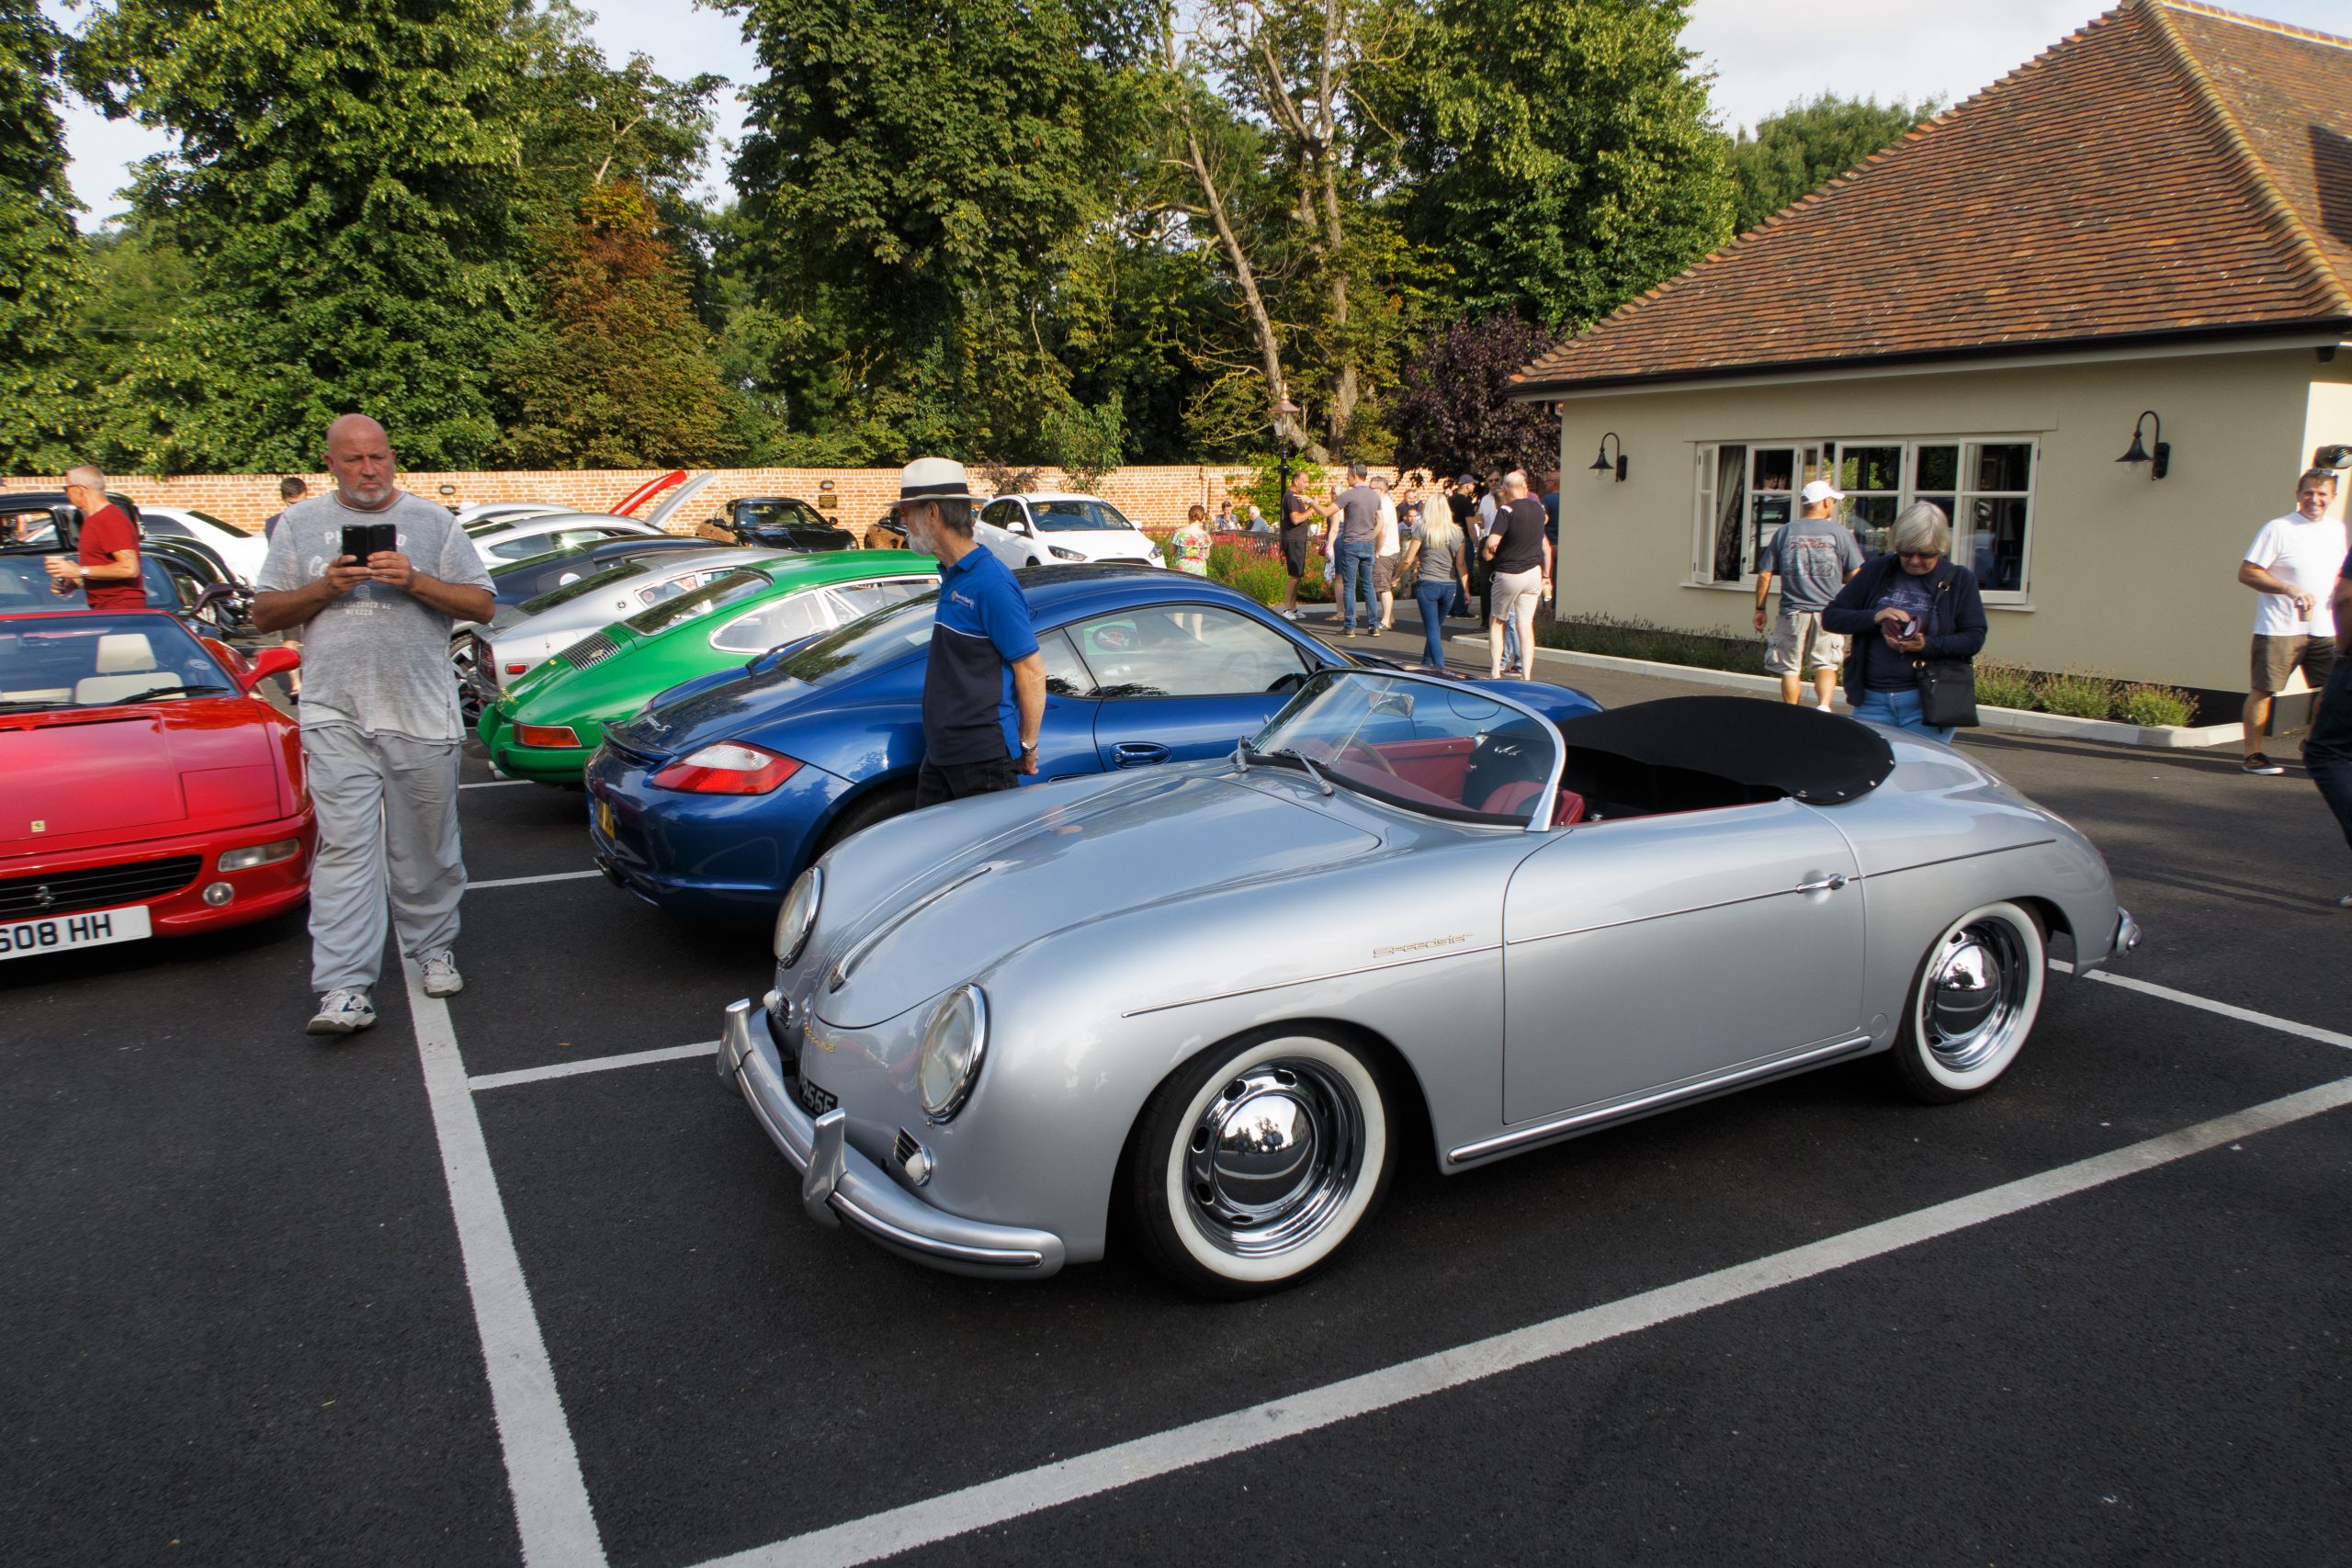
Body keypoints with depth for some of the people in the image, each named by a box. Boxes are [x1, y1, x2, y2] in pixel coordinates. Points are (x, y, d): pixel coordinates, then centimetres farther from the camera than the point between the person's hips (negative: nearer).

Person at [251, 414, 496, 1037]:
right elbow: (264, 614, 11)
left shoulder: (432, 521, 10)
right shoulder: (300, 524, 13)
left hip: (422, 716, 0)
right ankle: (345, 990, -9)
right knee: (345, 849, -8)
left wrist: (416, 581, -12)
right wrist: (325, 588, -6)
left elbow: (482, 606, 4)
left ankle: (434, 948, 26)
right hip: (335, 717, 0)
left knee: (426, 847, 8)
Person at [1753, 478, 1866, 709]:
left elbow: (1764, 574, 3)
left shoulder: (1784, 532, 4)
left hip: (1793, 613, 1)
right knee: (1826, 665, 8)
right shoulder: (1840, 532, 0)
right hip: (1828, 613, 0)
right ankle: (1823, 705, -15)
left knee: (1790, 669, 9)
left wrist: (1760, 609, 11)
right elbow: (1855, 575, 1)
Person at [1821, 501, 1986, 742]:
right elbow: (1830, 616, 4)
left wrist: (1926, 645, -17)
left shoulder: (1959, 580, 5)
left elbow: (1975, 638, 0)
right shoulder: (1876, 571, 6)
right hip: (1872, 701, 2)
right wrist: (1874, 617, -13)